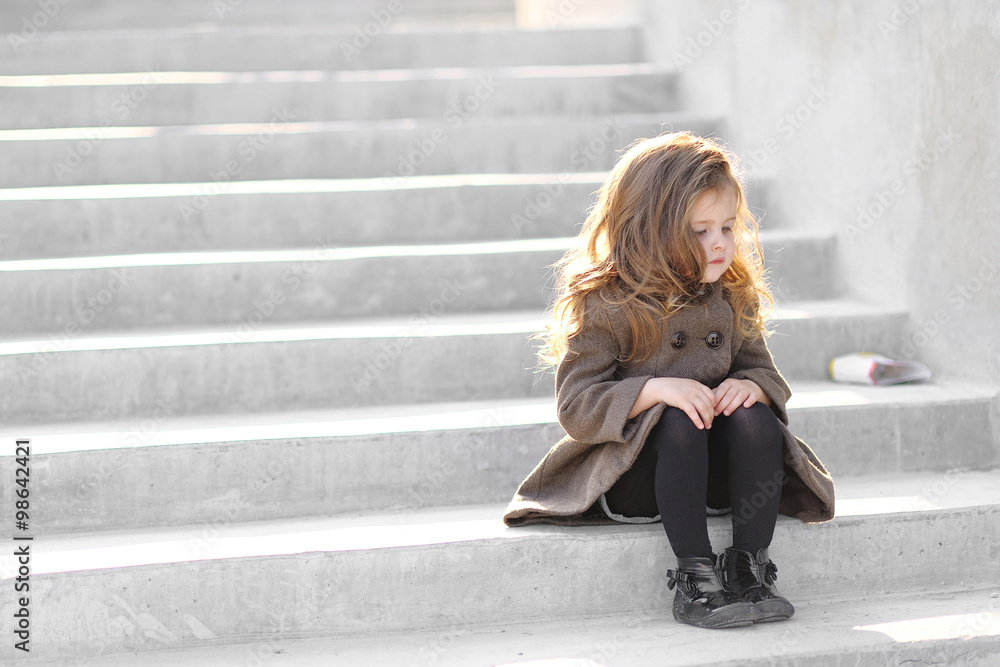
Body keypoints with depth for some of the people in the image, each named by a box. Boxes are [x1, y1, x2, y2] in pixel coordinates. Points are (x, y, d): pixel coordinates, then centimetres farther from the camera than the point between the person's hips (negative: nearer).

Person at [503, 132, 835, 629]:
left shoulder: (733, 298, 6)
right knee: (679, 424, -34)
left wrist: (750, 385, -15)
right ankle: (695, 574, -30)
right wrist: (654, 389, -31)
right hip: (625, 473, -4)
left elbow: (764, 370, 11)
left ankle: (748, 567, -20)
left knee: (756, 421, -25)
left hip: (713, 475, 4)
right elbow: (576, 406, -15)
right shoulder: (605, 306, -10)